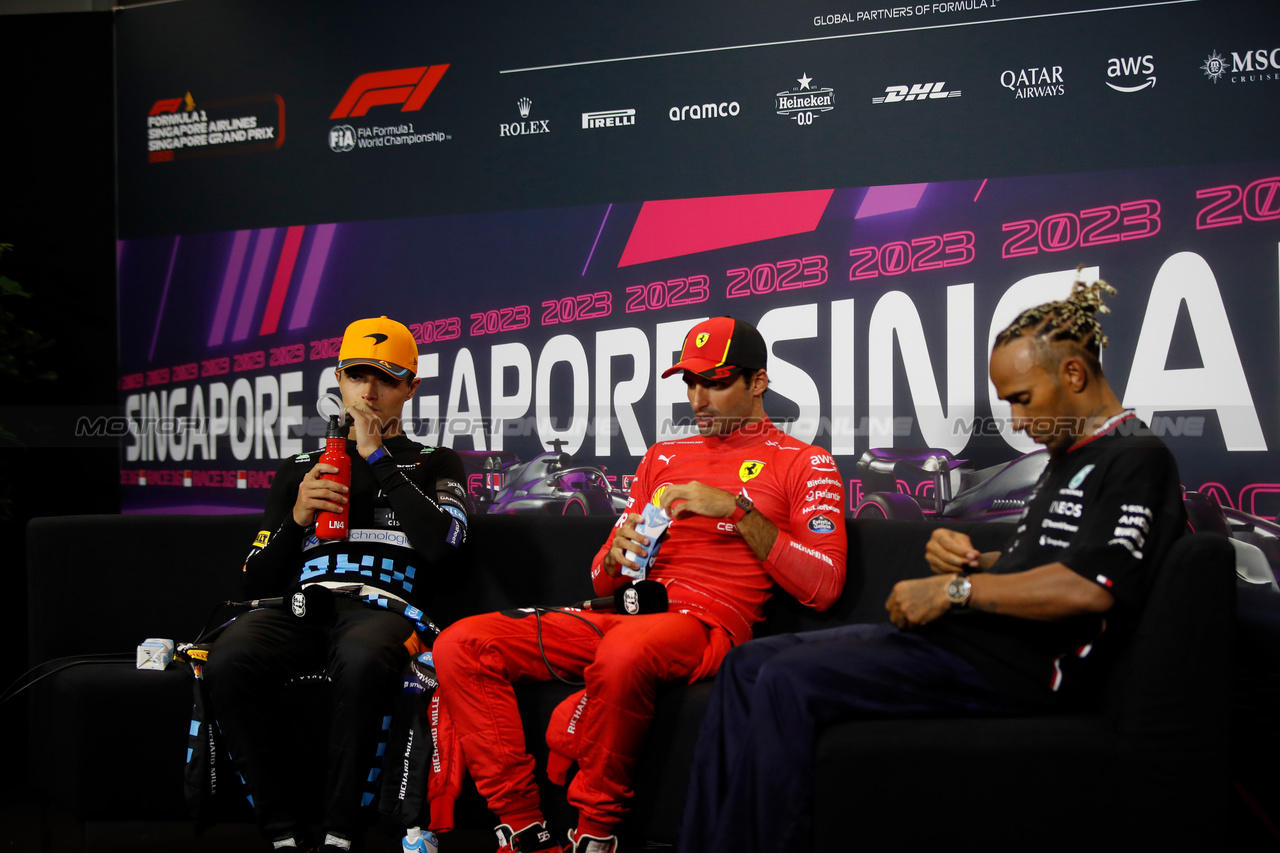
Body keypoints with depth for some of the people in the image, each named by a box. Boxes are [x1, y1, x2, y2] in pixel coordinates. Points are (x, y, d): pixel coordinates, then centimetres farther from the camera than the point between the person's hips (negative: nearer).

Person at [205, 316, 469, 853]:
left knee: (360, 660, -41)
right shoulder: (300, 469, 28)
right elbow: (257, 581, 22)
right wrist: (297, 518, 4)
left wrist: (377, 456, 3)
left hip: (381, 607, -3)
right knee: (228, 662, -33)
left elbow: (440, 544, -3)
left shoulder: (433, 465, 21)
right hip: (299, 606, 3)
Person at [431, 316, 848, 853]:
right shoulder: (663, 457, 24)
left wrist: (738, 510, -10)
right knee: (461, 645, -13)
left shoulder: (805, 465, 8)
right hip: (621, 617, 6)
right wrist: (617, 556, -1)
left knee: (623, 653, -42)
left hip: (708, 625, -6)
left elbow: (823, 587, -5)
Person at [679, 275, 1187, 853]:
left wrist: (955, 590, -14)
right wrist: (965, 559, 4)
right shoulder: (1067, 459, 24)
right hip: (968, 635, 10)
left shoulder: (1136, 458, -8)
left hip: (1022, 665, -10)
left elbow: (1089, 588, -22)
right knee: (747, 664, -1)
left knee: (789, 682, -24)